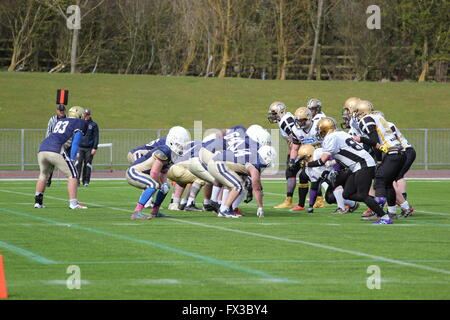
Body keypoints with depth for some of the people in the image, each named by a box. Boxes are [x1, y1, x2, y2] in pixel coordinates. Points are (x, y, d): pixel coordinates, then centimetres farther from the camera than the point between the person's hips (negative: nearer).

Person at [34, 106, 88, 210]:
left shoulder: (59, 121, 31)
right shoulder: (79, 123, 12)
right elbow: (75, 142, 1)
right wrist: (72, 159, -1)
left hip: (42, 150, 6)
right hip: (56, 151, -6)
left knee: (43, 175, 27)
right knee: (72, 175, 3)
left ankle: (38, 201, 25)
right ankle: (73, 203, -5)